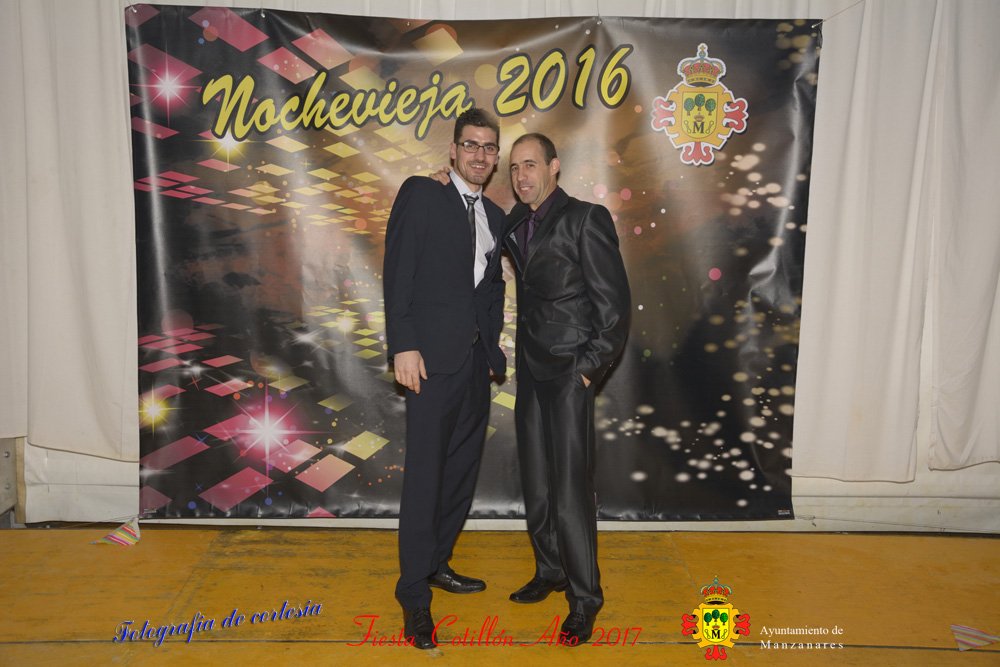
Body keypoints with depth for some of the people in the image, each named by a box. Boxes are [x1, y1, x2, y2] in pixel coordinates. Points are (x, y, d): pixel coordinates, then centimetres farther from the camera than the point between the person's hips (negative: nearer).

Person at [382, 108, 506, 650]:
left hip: (476, 360, 7)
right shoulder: (421, 194, -1)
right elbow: (397, 270, -9)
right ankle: (414, 593, 8)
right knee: (425, 473, -4)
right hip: (433, 356, -7)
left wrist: (495, 341, 9)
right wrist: (404, 346, -16)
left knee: (462, 469, 13)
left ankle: (437, 563, 30)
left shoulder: (495, 216, 18)